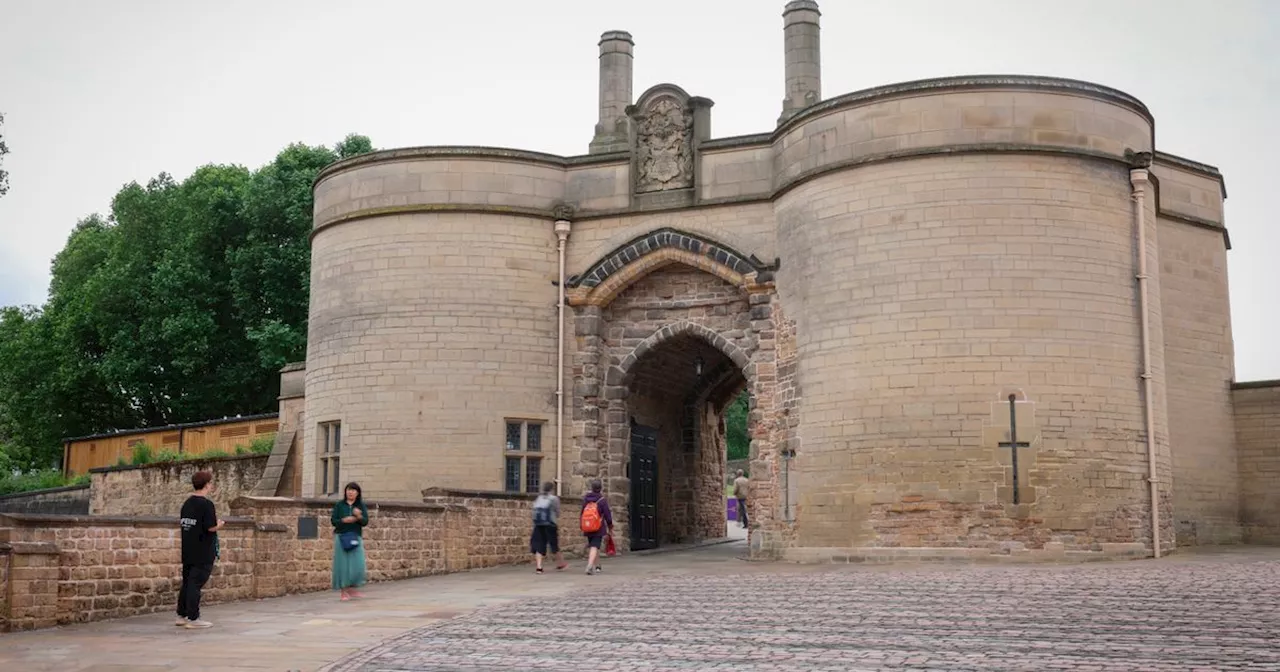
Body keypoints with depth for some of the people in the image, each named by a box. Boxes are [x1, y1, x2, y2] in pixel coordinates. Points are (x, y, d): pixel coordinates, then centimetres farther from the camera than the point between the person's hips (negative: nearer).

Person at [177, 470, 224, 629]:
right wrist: (219, 524, 1)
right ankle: (193, 618, -2)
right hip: (203, 553, -8)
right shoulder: (206, 504, -16)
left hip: (188, 551, 8)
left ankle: (182, 616, 20)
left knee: (186, 582, 15)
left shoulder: (187, 503, 10)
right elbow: (211, 527, -19)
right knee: (196, 583, -5)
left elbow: (181, 522, 14)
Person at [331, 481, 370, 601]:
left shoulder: (361, 506, 7)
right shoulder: (339, 505, 5)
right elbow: (333, 520, 1)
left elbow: (365, 522, -1)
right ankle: (344, 591, 7)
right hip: (342, 537, -1)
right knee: (343, 564, -2)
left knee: (357, 564, -5)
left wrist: (359, 516, -21)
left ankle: (352, 588, 12)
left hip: (356, 537, 1)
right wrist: (344, 520, -16)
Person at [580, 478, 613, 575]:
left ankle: (597, 566, 28)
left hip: (587, 528, 5)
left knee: (591, 546, 18)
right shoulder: (602, 500, -10)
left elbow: (582, 514, 12)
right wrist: (610, 527, 7)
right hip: (598, 529, -5)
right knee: (595, 547, -7)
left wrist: (582, 527, 23)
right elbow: (607, 515, -7)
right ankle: (590, 565, -25)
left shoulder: (585, 499, 4)